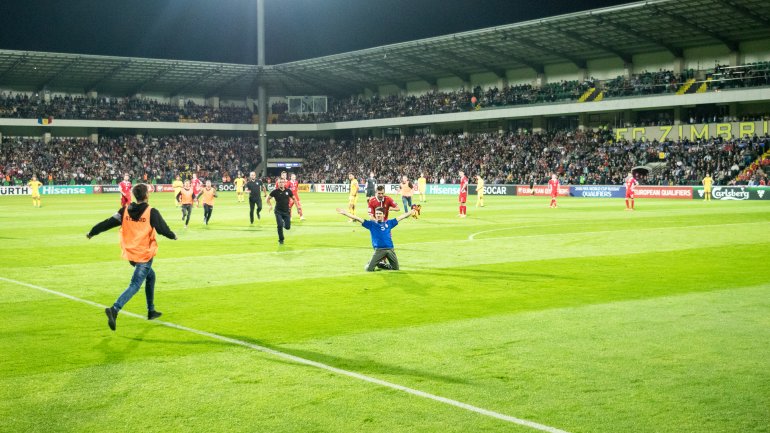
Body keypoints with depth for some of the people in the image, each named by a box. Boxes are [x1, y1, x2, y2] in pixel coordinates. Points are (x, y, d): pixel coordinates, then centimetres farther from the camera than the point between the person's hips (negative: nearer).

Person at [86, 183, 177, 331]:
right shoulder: (152, 212, -13)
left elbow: (109, 222, 1)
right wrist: (173, 236, 12)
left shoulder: (125, 210, -1)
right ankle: (114, 309, -28)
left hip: (130, 254, 6)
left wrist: (92, 232, 14)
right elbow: (163, 229, -10)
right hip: (145, 255, -6)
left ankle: (151, 310, 32)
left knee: (150, 275, 27)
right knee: (134, 286, -7)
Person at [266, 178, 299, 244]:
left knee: (288, 227, -1)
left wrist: (298, 207, 7)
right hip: (278, 211, -2)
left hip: (286, 211, 2)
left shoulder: (288, 191, -3)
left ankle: (284, 223, 36)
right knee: (280, 226, -14)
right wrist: (270, 205, -9)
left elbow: (294, 198, 10)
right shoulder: (275, 191, -7)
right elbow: (268, 198, 5)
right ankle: (281, 240, 6)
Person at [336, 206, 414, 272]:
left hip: (390, 249, 3)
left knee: (396, 268, 8)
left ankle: (380, 264, 32)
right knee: (369, 269, -14)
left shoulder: (389, 223, 13)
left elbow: (401, 217, 17)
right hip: (379, 250, -3)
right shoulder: (371, 224, 6)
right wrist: (344, 213, -5)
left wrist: (412, 211, 19)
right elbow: (357, 218, 1)